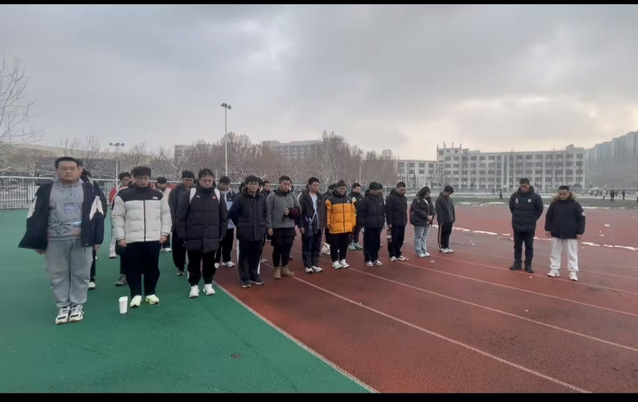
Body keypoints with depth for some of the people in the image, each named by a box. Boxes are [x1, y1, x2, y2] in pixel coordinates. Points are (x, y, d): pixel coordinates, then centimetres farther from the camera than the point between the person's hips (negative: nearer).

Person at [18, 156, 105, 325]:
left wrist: (97, 239, 0)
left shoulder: (89, 190, 3)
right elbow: (34, 216, 7)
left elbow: (98, 214, 3)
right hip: (54, 241, 1)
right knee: (57, 275, 9)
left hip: (81, 240, -1)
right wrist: (37, 242, 3)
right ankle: (63, 307, 23)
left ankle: (77, 305, 21)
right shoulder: (45, 190, 5)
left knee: (80, 274, 6)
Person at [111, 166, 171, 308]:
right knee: (133, 268, 4)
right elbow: (117, 217, 2)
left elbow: (166, 214, 10)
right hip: (132, 239, -1)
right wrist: (120, 237, -4)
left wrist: (165, 233, 2)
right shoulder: (124, 195, 2)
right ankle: (136, 295, 17)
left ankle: (150, 293, 21)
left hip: (154, 239, 2)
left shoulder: (158, 195, 8)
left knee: (152, 267, 8)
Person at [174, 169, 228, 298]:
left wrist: (221, 234, 6)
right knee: (194, 263, 9)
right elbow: (180, 217, -4)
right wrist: (183, 235, -6)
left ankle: (208, 284, 29)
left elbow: (224, 217, 8)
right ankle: (194, 286, 25)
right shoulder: (189, 194, -5)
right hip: (193, 238, -1)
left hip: (212, 238, 2)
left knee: (209, 263, 12)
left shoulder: (218, 195, 2)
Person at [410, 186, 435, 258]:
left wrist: (432, 216, -9)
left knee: (424, 237, 15)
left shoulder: (429, 199, 10)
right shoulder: (416, 200, -14)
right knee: (418, 236, 1)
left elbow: (432, 208, 10)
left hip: (427, 222, 7)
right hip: (419, 221, -7)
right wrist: (426, 216, -21)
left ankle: (424, 251, 25)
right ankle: (419, 252, 11)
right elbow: (418, 211, -20)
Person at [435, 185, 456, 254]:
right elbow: (438, 211, -15)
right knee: (442, 234, 4)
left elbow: (452, 209, 15)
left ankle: (446, 247, 20)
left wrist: (453, 219, 12)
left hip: (449, 221, 7)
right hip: (443, 221, -7)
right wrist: (440, 221, -17)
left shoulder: (450, 199, 10)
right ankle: (441, 247, 14)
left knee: (448, 234, 11)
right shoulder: (439, 199, -12)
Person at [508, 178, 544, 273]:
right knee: (517, 246, 10)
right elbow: (511, 207, 12)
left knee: (529, 247, 7)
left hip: (530, 227, -2)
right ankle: (517, 263, 20)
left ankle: (528, 265, 14)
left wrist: (532, 219, 1)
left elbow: (539, 210, 1)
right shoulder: (515, 195, -4)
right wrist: (517, 217, 9)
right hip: (517, 226, 2)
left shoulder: (535, 196, -10)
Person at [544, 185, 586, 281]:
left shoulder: (575, 204, -6)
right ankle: (554, 270, 19)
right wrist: (547, 229, 2)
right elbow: (548, 217, 6)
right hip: (556, 233, 2)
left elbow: (581, 218, -4)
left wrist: (580, 232, -7)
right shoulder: (554, 204, -1)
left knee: (572, 253, 5)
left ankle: (573, 272, 13)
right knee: (555, 252, 9)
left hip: (571, 234, -2)